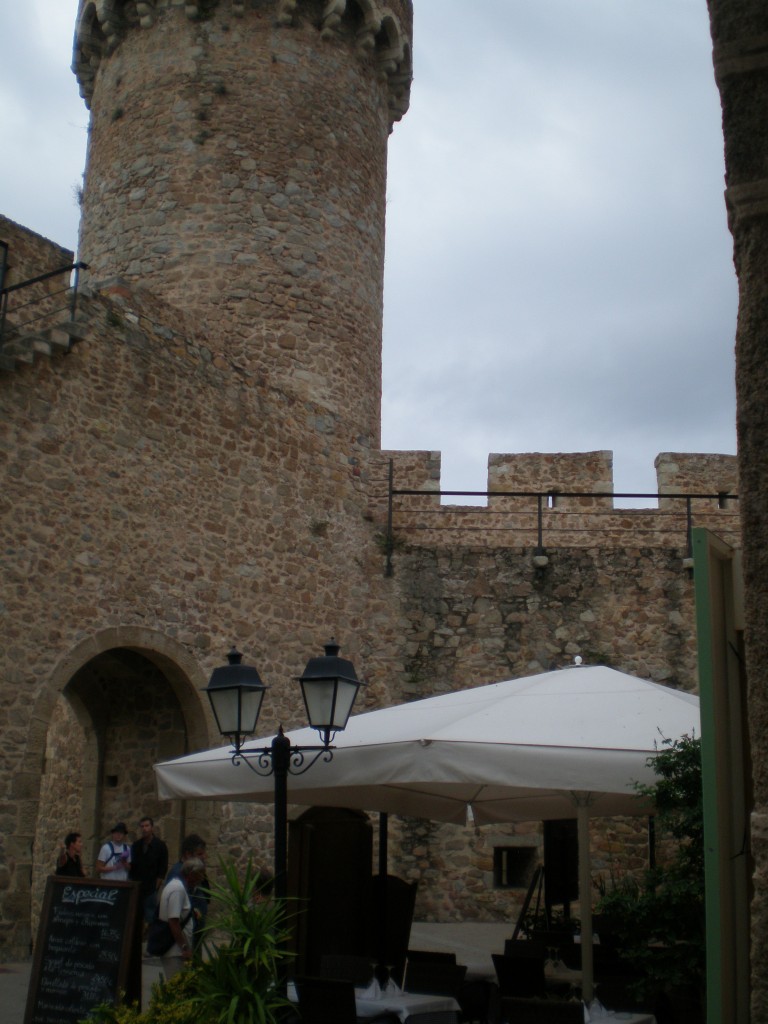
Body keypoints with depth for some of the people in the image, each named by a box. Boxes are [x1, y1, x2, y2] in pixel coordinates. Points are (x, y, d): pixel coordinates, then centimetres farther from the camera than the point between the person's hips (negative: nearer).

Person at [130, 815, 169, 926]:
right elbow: (132, 866, 11)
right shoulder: (136, 845, 8)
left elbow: (163, 869, -3)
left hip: (151, 888, -3)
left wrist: (156, 887, -8)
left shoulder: (160, 845, -2)